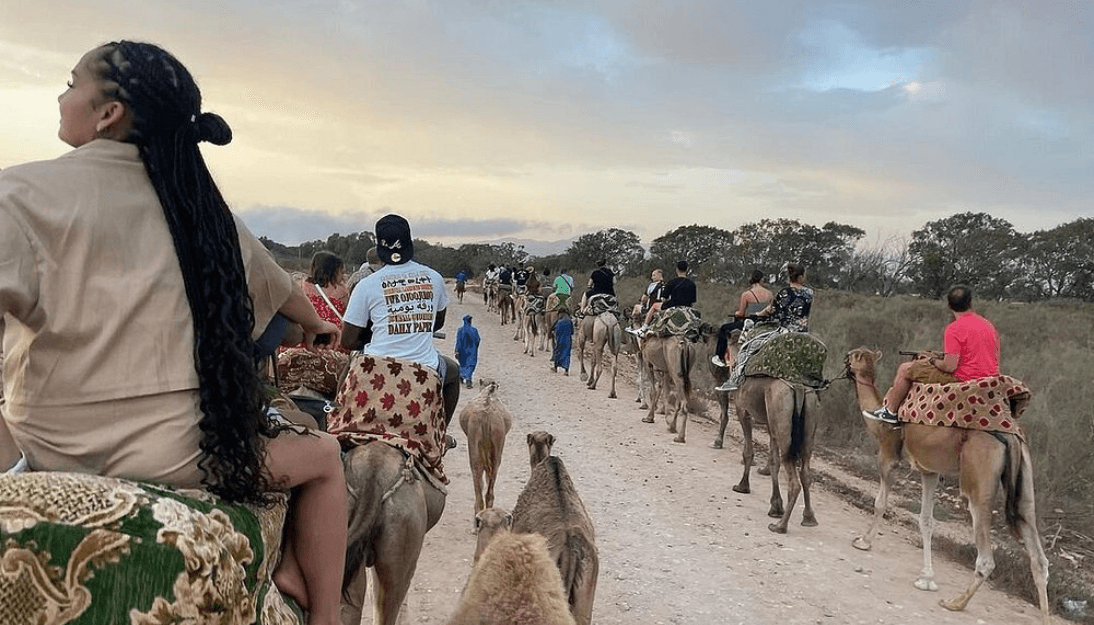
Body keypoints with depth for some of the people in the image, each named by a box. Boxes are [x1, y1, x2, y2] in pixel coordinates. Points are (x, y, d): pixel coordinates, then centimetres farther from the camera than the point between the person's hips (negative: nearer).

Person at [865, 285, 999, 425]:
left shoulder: (955, 328, -16)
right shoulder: (988, 324, 10)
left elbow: (949, 366, -20)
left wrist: (932, 360, 1)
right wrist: (938, 356, 20)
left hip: (963, 377, -8)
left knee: (905, 369, 5)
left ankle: (890, 411, 17)